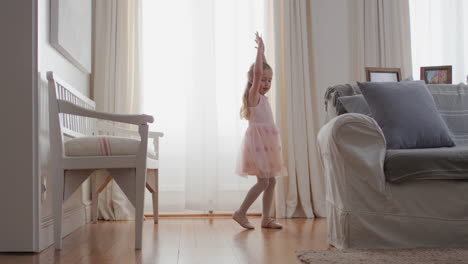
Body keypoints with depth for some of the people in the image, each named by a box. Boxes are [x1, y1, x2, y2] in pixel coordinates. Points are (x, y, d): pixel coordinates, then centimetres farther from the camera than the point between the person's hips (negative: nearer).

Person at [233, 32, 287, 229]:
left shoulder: (262, 97, 14)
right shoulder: (253, 95, -9)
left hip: (266, 142, 9)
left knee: (271, 180, 7)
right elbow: (257, 73, -23)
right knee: (263, 181, -11)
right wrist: (260, 50, -17)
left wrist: (262, 53, 23)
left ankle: (266, 218, 12)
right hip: (257, 141, -9)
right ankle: (241, 212, -2)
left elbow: (264, 69, 26)